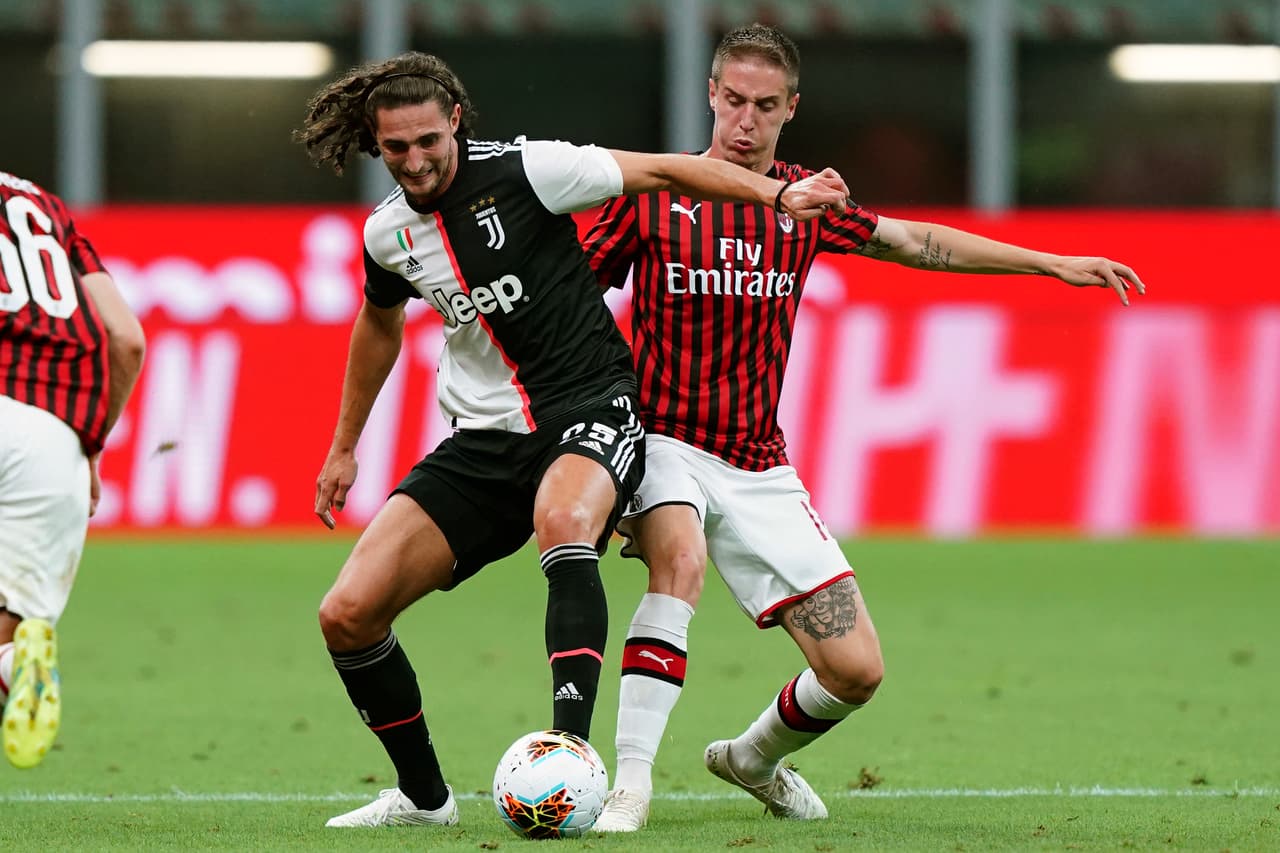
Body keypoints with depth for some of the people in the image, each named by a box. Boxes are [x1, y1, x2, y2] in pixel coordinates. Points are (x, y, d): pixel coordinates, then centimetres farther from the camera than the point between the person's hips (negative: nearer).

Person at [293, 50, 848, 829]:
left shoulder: (523, 171, -12)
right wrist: (344, 447, 33)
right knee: (348, 615, -6)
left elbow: (666, 171, -7)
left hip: (590, 407, -6)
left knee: (563, 521, -42)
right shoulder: (388, 234, 5)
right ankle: (423, 795, 14)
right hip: (486, 437, 6)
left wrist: (780, 195, -18)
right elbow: (381, 323, 26)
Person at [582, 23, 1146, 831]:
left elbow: (916, 241, 16)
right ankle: (629, 785, -35)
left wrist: (1051, 262, 13)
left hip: (760, 471, 4)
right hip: (661, 442, -4)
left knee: (857, 670, -2)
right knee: (681, 558, -38)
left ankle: (754, 758, 30)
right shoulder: (654, 194, -3)